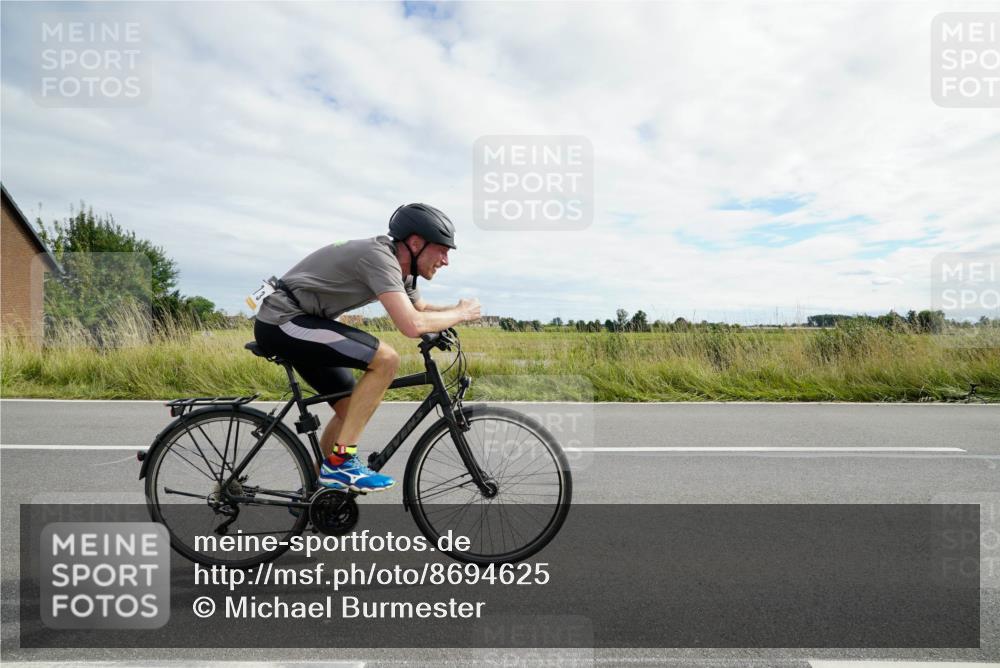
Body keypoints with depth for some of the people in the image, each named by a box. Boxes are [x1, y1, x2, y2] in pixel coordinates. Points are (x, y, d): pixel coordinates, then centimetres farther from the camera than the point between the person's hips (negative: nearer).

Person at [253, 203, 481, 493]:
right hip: (282, 322, -10)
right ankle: (340, 462, -13)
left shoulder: (398, 266, 8)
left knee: (351, 408, 11)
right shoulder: (379, 256, -22)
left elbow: (421, 309, 22)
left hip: (291, 324, 10)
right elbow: (412, 325, -33)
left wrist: (455, 311, 2)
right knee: (386, 359, -21)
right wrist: (462, 313, -16)